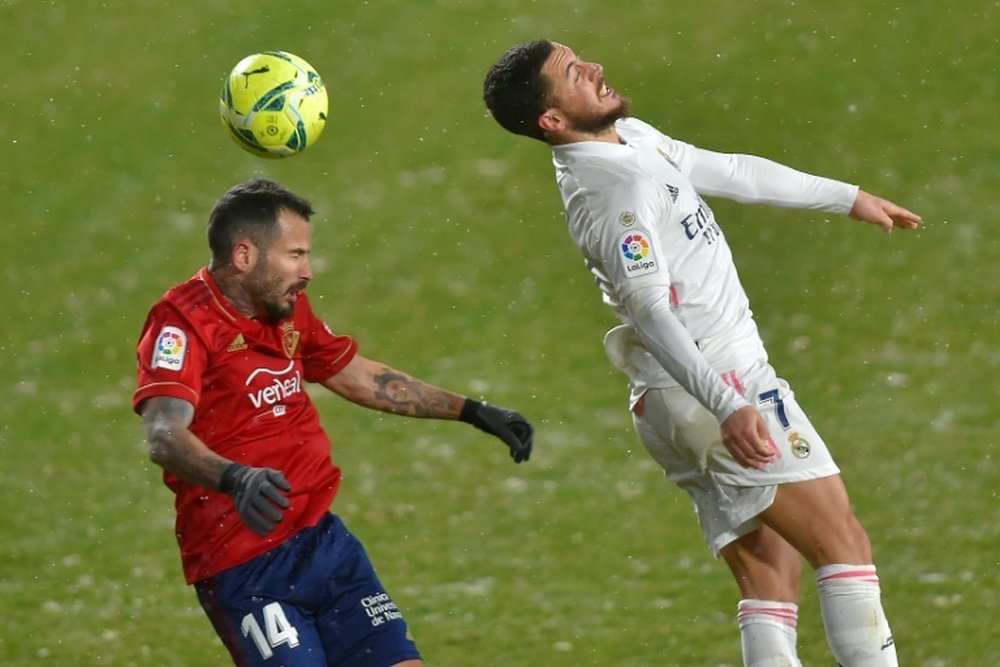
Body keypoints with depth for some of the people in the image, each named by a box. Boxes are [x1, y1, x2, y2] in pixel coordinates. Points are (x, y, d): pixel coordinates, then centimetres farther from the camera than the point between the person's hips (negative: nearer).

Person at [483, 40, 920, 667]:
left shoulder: (634, 137, 12)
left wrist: (849, 197, 32)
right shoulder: (616, 185, -19)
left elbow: (732, 172, 24)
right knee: (846, 545, -9)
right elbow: (650, 312, -29)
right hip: (714, 395, -9)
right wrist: (727, 408, -39)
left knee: (770, 584, 5)